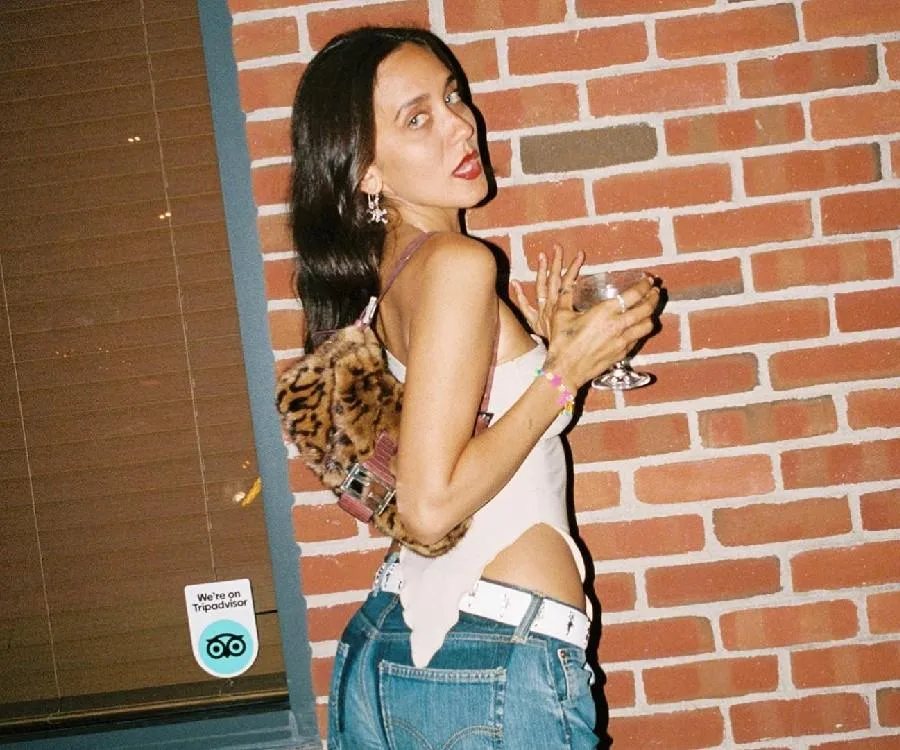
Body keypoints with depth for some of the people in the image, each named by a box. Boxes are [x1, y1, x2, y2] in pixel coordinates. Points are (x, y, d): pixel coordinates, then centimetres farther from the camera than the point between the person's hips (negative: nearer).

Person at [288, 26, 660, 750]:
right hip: (495, 665, -8)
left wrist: (540, 342, 10)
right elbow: (431, 506, -21)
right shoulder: (457, 262, -16)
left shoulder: (387, 271, 8)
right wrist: (566, 369, -14)